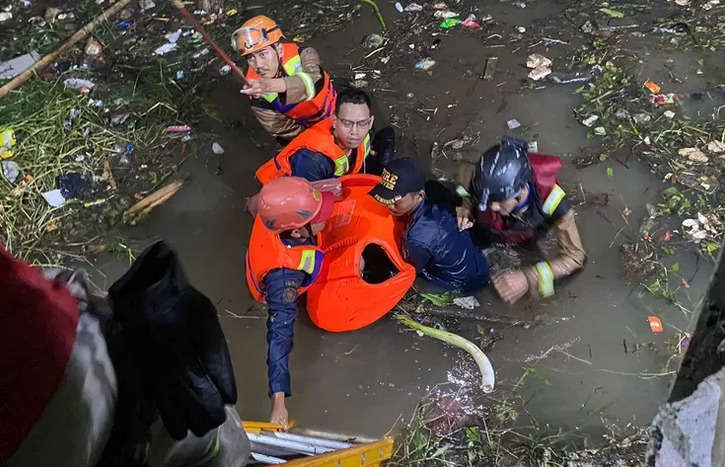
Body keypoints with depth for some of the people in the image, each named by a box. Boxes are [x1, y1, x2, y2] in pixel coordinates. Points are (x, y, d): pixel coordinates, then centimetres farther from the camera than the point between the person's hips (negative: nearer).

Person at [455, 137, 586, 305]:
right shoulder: (485, 183, -40)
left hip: (526, 242, -1)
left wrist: (529, 277, -53)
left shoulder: (550, 200, -46)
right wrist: (465, 206, -32)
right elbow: (466, 170, -13)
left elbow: (576, 256, -39)